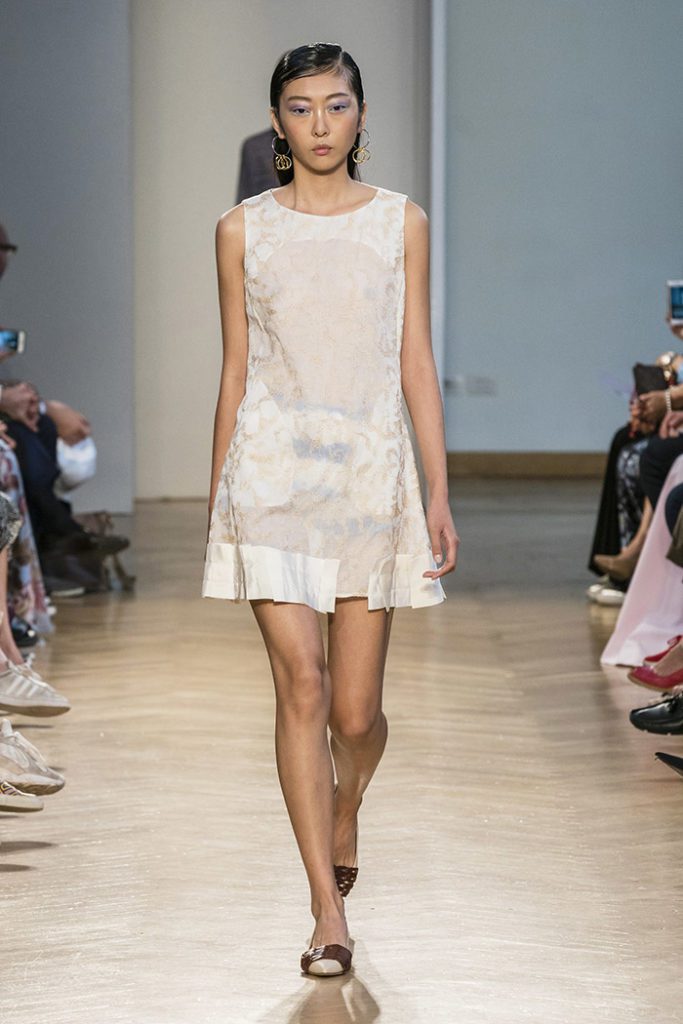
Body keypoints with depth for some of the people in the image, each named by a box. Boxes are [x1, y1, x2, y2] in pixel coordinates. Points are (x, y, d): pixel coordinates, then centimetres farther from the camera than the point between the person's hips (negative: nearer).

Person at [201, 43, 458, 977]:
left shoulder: (401, 223, 6)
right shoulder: (244, 230, 6)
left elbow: (417, 363, 6)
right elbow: (235, 372, 10)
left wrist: (440, 495, 2)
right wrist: (218, 499, 10)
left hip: (372, 471, 1)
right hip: (274, 470, -1)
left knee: (356, 709, 2)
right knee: (302, 688, -9)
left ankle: (345, 808, 38)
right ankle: (329, 914, -4)